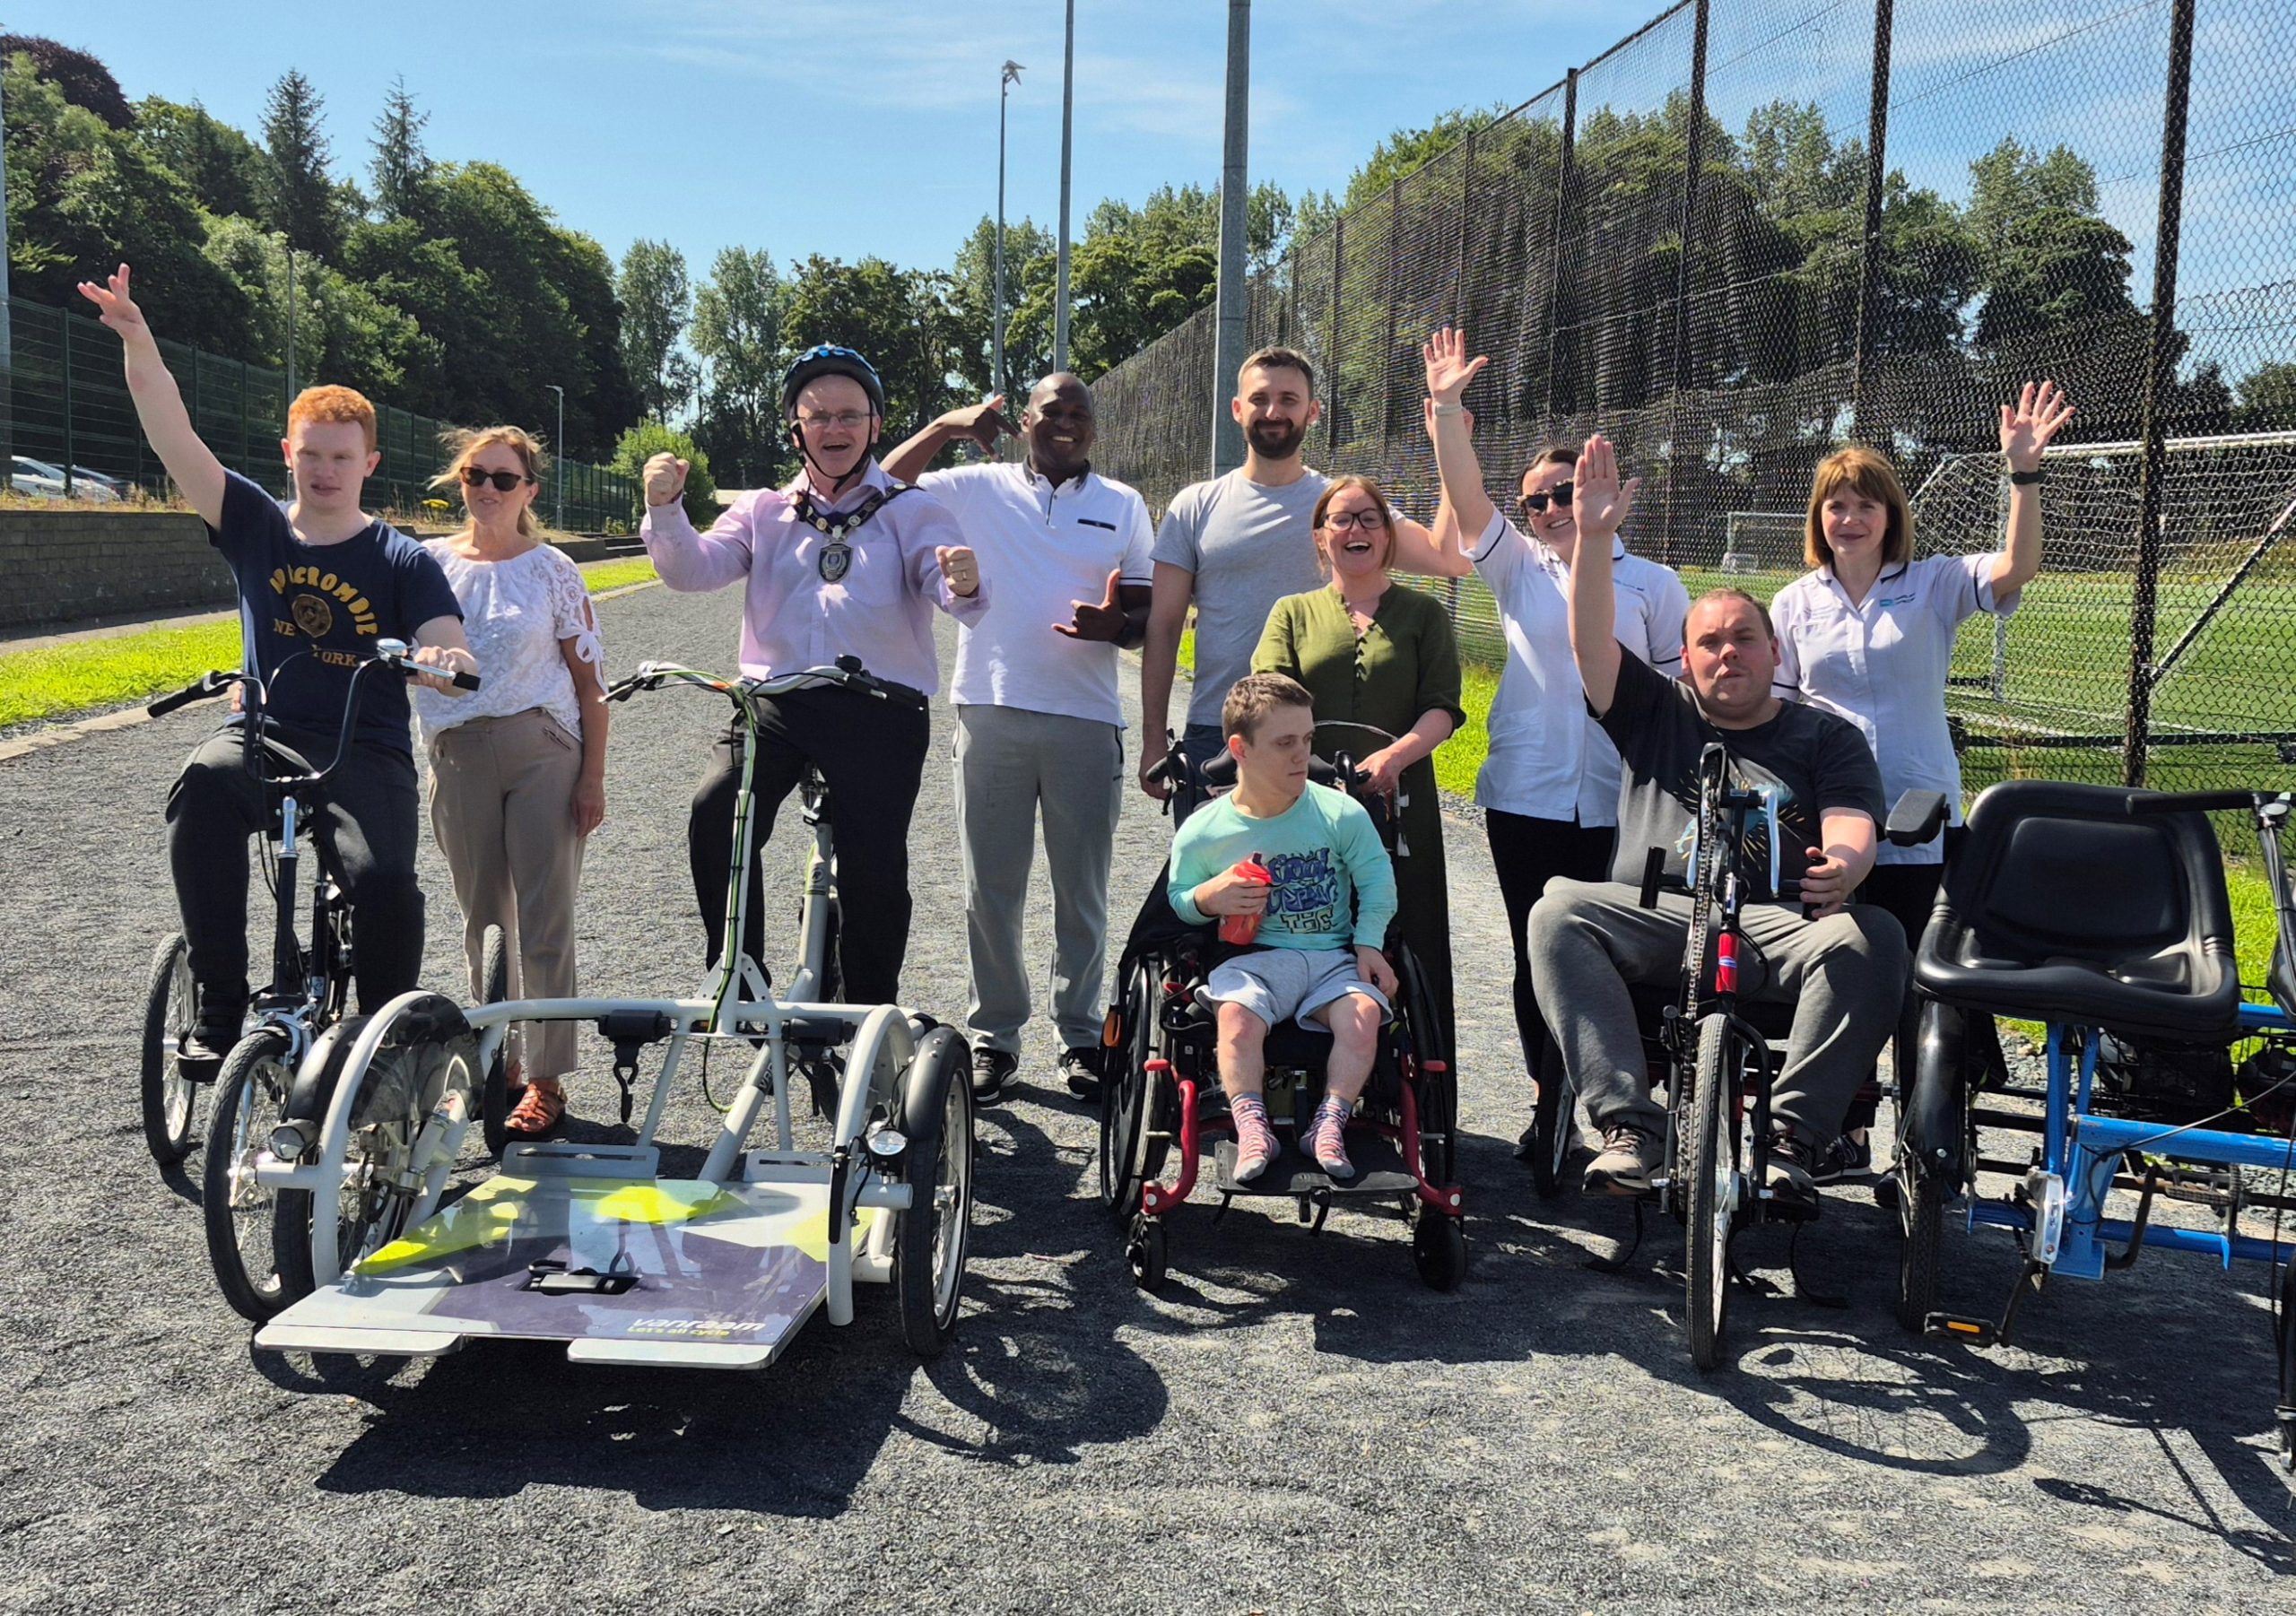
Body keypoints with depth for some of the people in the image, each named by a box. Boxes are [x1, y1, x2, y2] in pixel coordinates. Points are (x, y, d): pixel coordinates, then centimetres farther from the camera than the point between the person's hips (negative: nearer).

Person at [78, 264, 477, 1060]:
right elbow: (172, 435, -3)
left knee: (385, 884, -29)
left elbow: (451, 652, -12)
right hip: (264, 736, 2)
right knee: (203, 780, -34)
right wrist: (139, 342, -19)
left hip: (364, 755, -2)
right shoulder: (255, 526, 7)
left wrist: (448, 660, -38)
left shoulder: (402, 560, 1)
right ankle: (220, 1004, -23)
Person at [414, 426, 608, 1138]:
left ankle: (546, 1079, 5)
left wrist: (593, 778, -6)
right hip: (459, 758, 3)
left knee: (544, 924, -3)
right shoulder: (428, 563, 7)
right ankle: (497, 1060, 24)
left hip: (543, 752, -3)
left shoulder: (552, 570, 0)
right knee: (482, 923, 11)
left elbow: (589, 679, 0)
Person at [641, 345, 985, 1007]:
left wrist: (964, 586, -31)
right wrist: (665, 509, -15)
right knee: (715, 814, -22)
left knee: (873, 871, -9)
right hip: (776, 700, 2)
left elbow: (950, 587, -6)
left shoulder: (912, 511, 11)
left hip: (880, 709, -2)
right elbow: (693, 570, 4)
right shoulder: (763, 512, 19)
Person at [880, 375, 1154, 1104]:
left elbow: (1147, 612, 10)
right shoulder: (977, 488, 7)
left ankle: (1081, 1036, 21)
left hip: (1087, 721, 1)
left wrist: (1114, 626, -13)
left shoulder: (1123, 505, 11)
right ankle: (993, 1037, 17)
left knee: (1082, 893, 8)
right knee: (990, 890, 5)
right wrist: (945, 427, -9)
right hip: (992, 713, 0)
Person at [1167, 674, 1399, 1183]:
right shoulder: (1203, 833, -1)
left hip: (1334, 957, 1)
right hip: (1254, 957, -1)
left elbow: (1377, 881, 7)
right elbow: (1177, 898, 11)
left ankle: (1329, 1125, -18)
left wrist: (1368, 943, -6)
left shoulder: (1342, 814, -1)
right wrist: (1207, 899, -12)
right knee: (1237, 1013, -33)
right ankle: (1252, 1128, -25)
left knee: (1362, 1012, -29)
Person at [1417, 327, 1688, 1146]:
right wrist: (1446, 411, -17)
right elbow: (1465, 497, -6)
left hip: (1619, 805, -2)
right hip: (1524, 798, 2)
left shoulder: (1653, 584, 6)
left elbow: (1684, 691, 6)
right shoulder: (1517, 568, 9)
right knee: (1537, 958, 9)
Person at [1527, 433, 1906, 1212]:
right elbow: (1592, 643, 5)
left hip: (1780, 922, -1)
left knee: (1872, 938, -31)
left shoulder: (1826, 738, 17)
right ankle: (1627, 1122, -29)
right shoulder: (1655, 713, 20)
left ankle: (1792, 1135, -26)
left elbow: (1851, 830, 0)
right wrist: (1593, 537, -7)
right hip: (1654, 913, 1)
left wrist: (1841, 870, -25)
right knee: (1558, 911, -27)